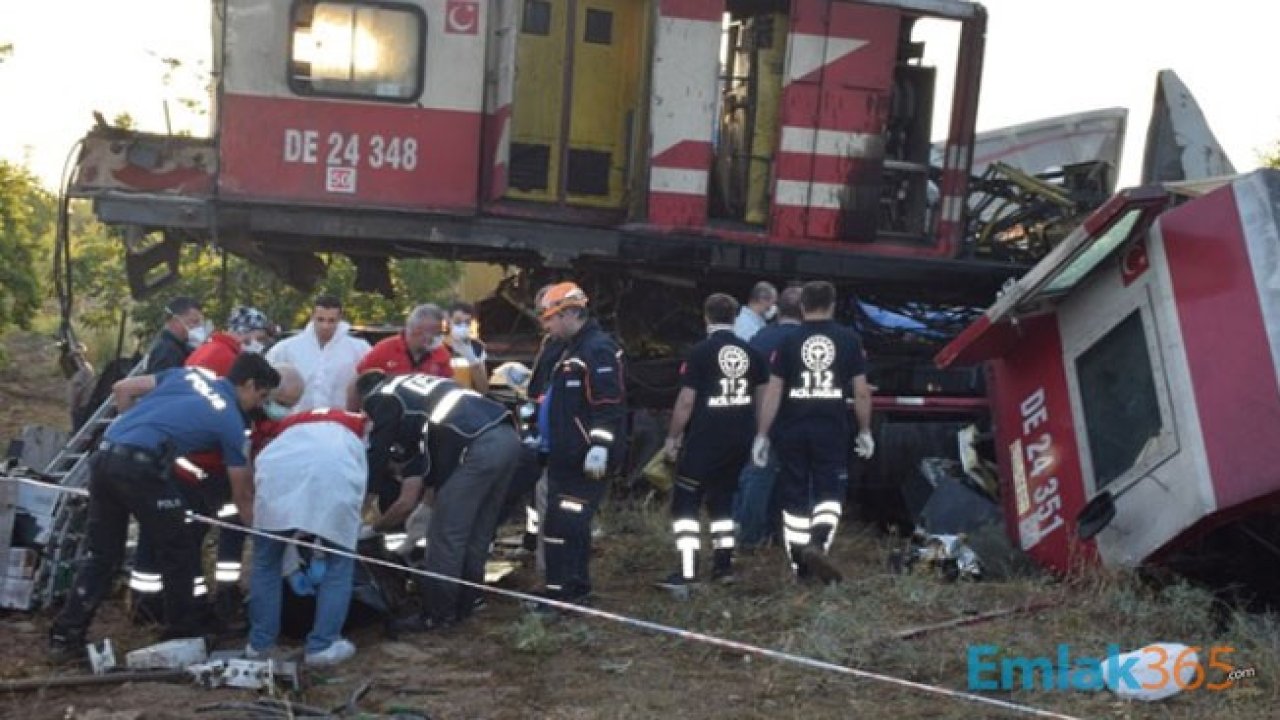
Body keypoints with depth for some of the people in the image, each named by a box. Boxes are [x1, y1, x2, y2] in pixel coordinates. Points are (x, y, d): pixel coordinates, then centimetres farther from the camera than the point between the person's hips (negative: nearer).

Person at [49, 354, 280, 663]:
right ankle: (181, 635, 22)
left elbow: (122, 389, 20)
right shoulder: (231, 421, 7)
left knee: (102, 553, 17)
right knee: (175, 550, 13)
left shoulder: (190, 374, 22)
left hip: (103, 455, 6)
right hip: (139, 465, -6)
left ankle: (65, 635, 18)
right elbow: (242, 495, 13)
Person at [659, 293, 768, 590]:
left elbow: (686, 401, -11)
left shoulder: (700, 352, -10)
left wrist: (672, 438, -2)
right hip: (740, 441, 5)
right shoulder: (751, 352, 5)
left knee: (685, 502, 1)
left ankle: (688, 570, -8)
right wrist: (756, 433, 21)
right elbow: (762, 395, 10)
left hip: (704, 441, -5)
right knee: (722, 498, 20)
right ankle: (723, 564, 19)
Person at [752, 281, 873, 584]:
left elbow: (773, 392, -4)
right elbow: (862, 391, 1)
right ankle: (818, 543, -19)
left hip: (792, 431, 1)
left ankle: (800, 564, 18)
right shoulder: (849, 339, 2)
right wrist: (865, 431, 12)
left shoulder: (788, 341, 0)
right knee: (829, 493, 7)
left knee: (795, 497, 11)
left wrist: (762, 435, 0)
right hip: (832, 430, -1)